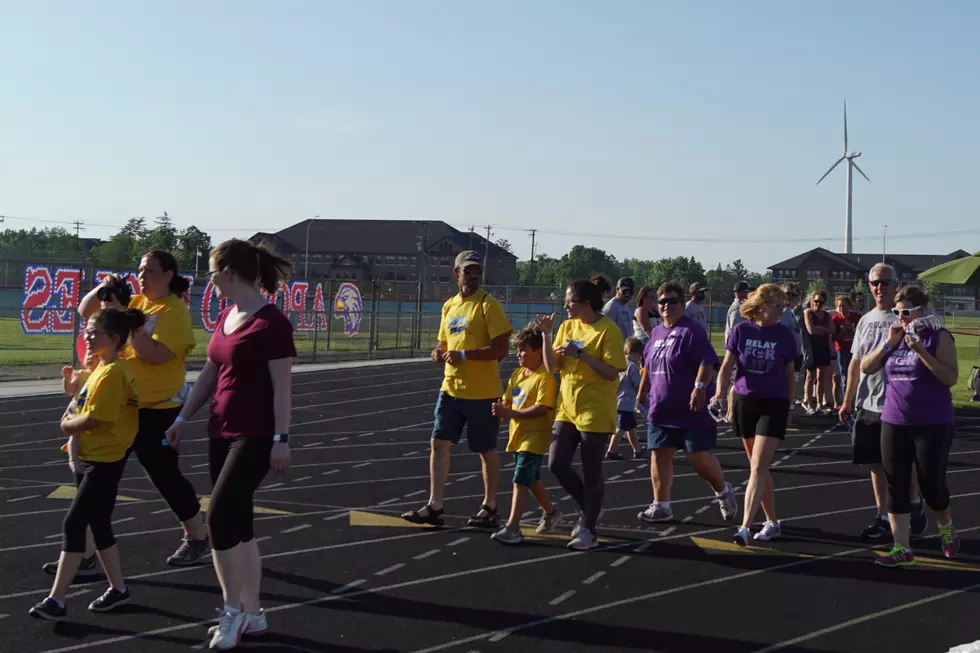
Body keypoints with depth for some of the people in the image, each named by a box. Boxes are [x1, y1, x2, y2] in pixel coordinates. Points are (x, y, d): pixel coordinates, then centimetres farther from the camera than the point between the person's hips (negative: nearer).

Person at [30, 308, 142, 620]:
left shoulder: (112, 373, -19)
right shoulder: (102, 369, 12)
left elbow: (93, 419, -23)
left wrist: (67, 424, -5)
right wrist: (72, 421, -3)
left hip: (104, 462, -10)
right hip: (89, 458, 10)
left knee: (73, 524, -10)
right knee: (98, 524, 14)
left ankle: (56, 600, -7)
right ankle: (118, 589, 25)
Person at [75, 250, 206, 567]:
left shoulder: (174, 310, -13)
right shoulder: (134, 303, 9)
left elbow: (156, 354, -26)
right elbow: (85, 311, 13)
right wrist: (102, 289, -6)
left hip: (158, 409, -7)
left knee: (164, 474, 1)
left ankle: (198, 537, 20)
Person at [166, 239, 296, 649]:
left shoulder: (271, 322, -14)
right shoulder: (226, 316, 11)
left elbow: (282, 386, -15)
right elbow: (210, 374, 19)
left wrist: (281, 439, -16)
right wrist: (182, 419, 19)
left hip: (255, 438, -8)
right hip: (221, 433, 9)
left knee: (220, 517, -12)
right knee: (237, 523, 10)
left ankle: (233, 610, 3)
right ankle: (251, 613, 20)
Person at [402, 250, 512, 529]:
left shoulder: (489, 305, -9)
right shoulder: (449, 306, 12)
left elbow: (502, 349, -17)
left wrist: (464, 354, -21)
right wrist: (439, 353, -1)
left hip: (482, 393, -6)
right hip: (451, 388, 6)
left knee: (486, 451, 6)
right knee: (439, 443, 1)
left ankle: (490, 509, 19)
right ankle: (434, 507, 5)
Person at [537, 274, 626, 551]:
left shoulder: (608, 330, -13)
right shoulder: (567, 327, 6)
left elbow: (612, 372, -19)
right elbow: (552, 367, 3)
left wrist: (580, 353, -24)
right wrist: (546, 334, -8)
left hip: (595, 412, -7)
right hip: (567, 408, 7)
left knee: (591, 472, 0)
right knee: (557, 465, 3)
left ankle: (588, 531, 13)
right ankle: (590, 510, 26)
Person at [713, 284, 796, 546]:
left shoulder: (784, 335, -2)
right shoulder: (741, 330, -2)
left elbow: (790, 375, 7)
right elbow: (728, 364, -4)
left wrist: (789, 408, 11)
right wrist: (720, 389, -22)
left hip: (773, 405, -2)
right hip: (745, 403, 2)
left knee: (758, 468, -12)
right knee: (759, 468, 12)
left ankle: (745, 527, -16)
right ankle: (772, 522, 25)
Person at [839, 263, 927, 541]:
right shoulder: (865, 321, 11)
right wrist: (848, 400, 14)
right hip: (868, 405, 5)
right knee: (877, 465, 9)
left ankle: (915, 506, 26)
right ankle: (883, 517, 18)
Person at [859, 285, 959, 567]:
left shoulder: (939, 337, -8)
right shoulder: (895, 338, 9)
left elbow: (951, 378, -17)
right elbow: (865, 368, 5)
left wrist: (921, 351, -24)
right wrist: (888, 343, -8)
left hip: (933, 424, -5)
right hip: (894, 423, 5)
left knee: (931, 484, 2)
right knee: (896, 485, 1)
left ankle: (946, 528, 33)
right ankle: (902, 548, 7)